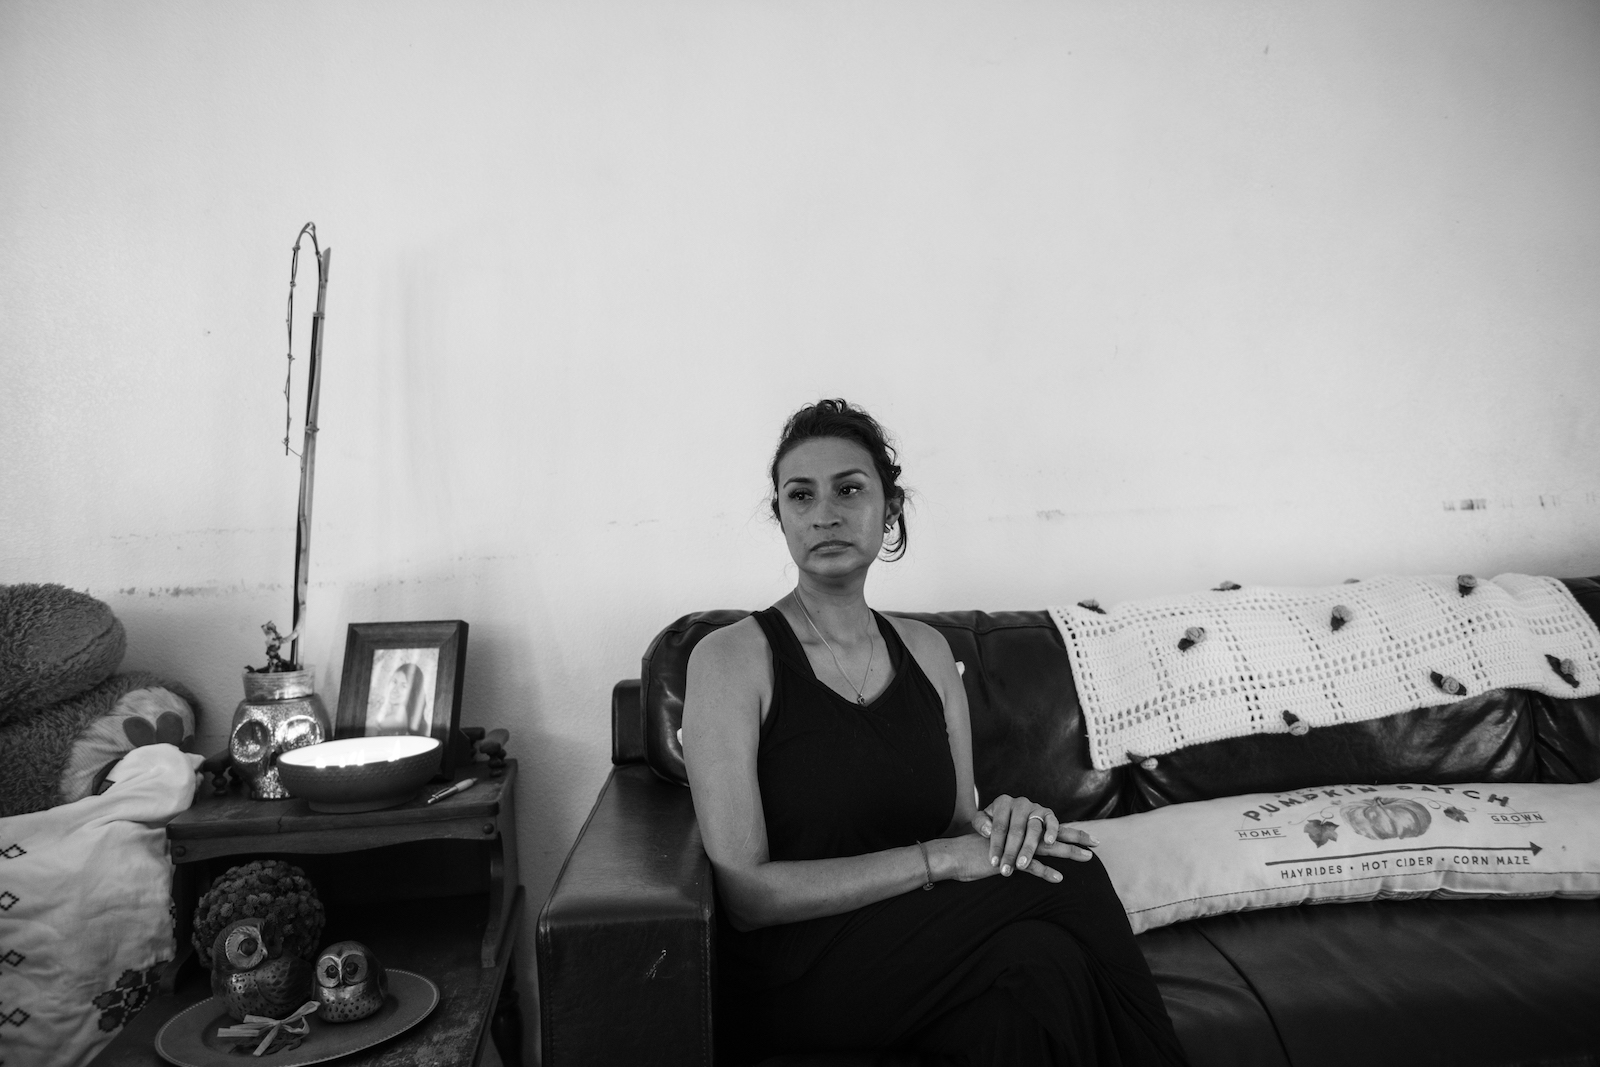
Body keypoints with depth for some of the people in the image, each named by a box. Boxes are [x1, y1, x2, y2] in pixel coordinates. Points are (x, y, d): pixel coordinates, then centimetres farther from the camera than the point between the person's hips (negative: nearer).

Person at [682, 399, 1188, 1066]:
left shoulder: (926, 650, 8)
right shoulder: (731, 659, -10)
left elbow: (957, 824, 12)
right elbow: (745, 893, -15)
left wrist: (999, 825, -12)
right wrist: (935, 858, -21)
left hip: (915, 957, 5)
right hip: (791, 978, -4)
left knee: (1044, 964, -28)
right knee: (1064, 882, -22)